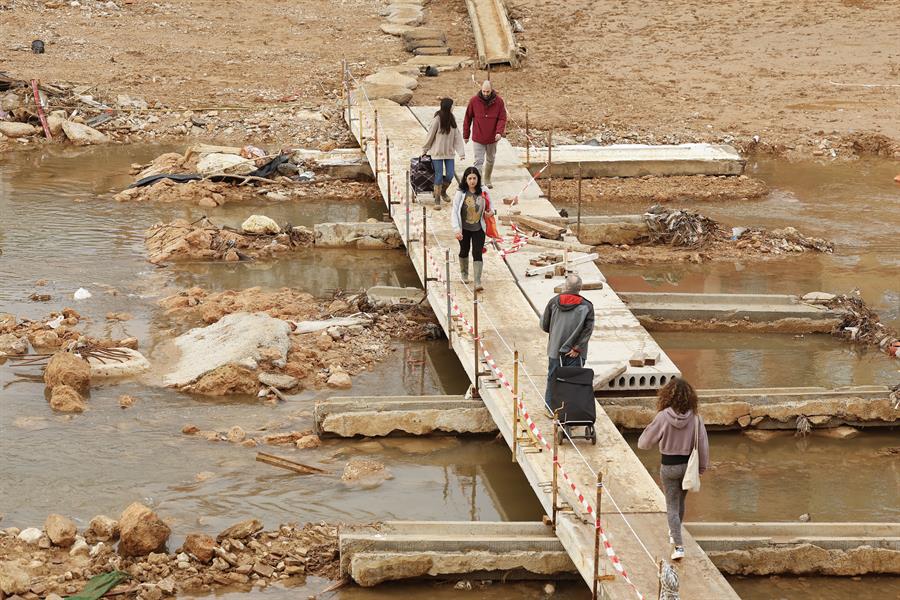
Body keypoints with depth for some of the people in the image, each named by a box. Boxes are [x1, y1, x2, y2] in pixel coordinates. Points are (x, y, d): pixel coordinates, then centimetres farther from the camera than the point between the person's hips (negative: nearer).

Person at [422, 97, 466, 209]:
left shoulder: (452, 119, -2)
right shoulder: (437, 120, -18)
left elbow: (457, 136, -1)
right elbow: (430, 135, -8)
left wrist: (461, 152, -6)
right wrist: (425, 150, 2)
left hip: (449, 152, 5)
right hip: (437, 153, -5)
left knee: (450, 175, 3)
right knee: (439, 176, -3)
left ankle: (443, 192, 32)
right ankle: (437, 200, 8)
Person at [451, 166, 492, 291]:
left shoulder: (483, 192, -5)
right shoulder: (461, 193, -14)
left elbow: (489, 206, 14)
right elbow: (454, 211, -17)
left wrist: (490, 212, -10)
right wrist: (456, 229, -26)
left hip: (478, 229, 0)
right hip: (464, 229, 0)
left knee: (477, 253, -8)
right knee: (464, 251, 19)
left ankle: (478, 282, -11)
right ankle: (464, 274, 43)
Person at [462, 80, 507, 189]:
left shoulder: (499, 101, -8)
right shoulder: (474, 101, -10)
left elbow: (502, 119, -7)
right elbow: (468, 118, -2)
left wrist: (499, 132, -24)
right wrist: (466, 135, 1)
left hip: (492, 138, 2)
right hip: (478, 138, -2)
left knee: (490, 160, 19)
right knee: (479, 161, -8)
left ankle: (487, 180, 38)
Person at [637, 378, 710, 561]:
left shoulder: (663, 417, -18)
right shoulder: (695, 417, -12)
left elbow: (644, 443, -12)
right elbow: (703, 443, -3)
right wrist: (702, 467, 9)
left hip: (669, 467, -3)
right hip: (688, 465, 3)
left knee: (672, 506, 6)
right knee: (680, 502, 25)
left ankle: (679, 546, -3)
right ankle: (674, 534, 45)